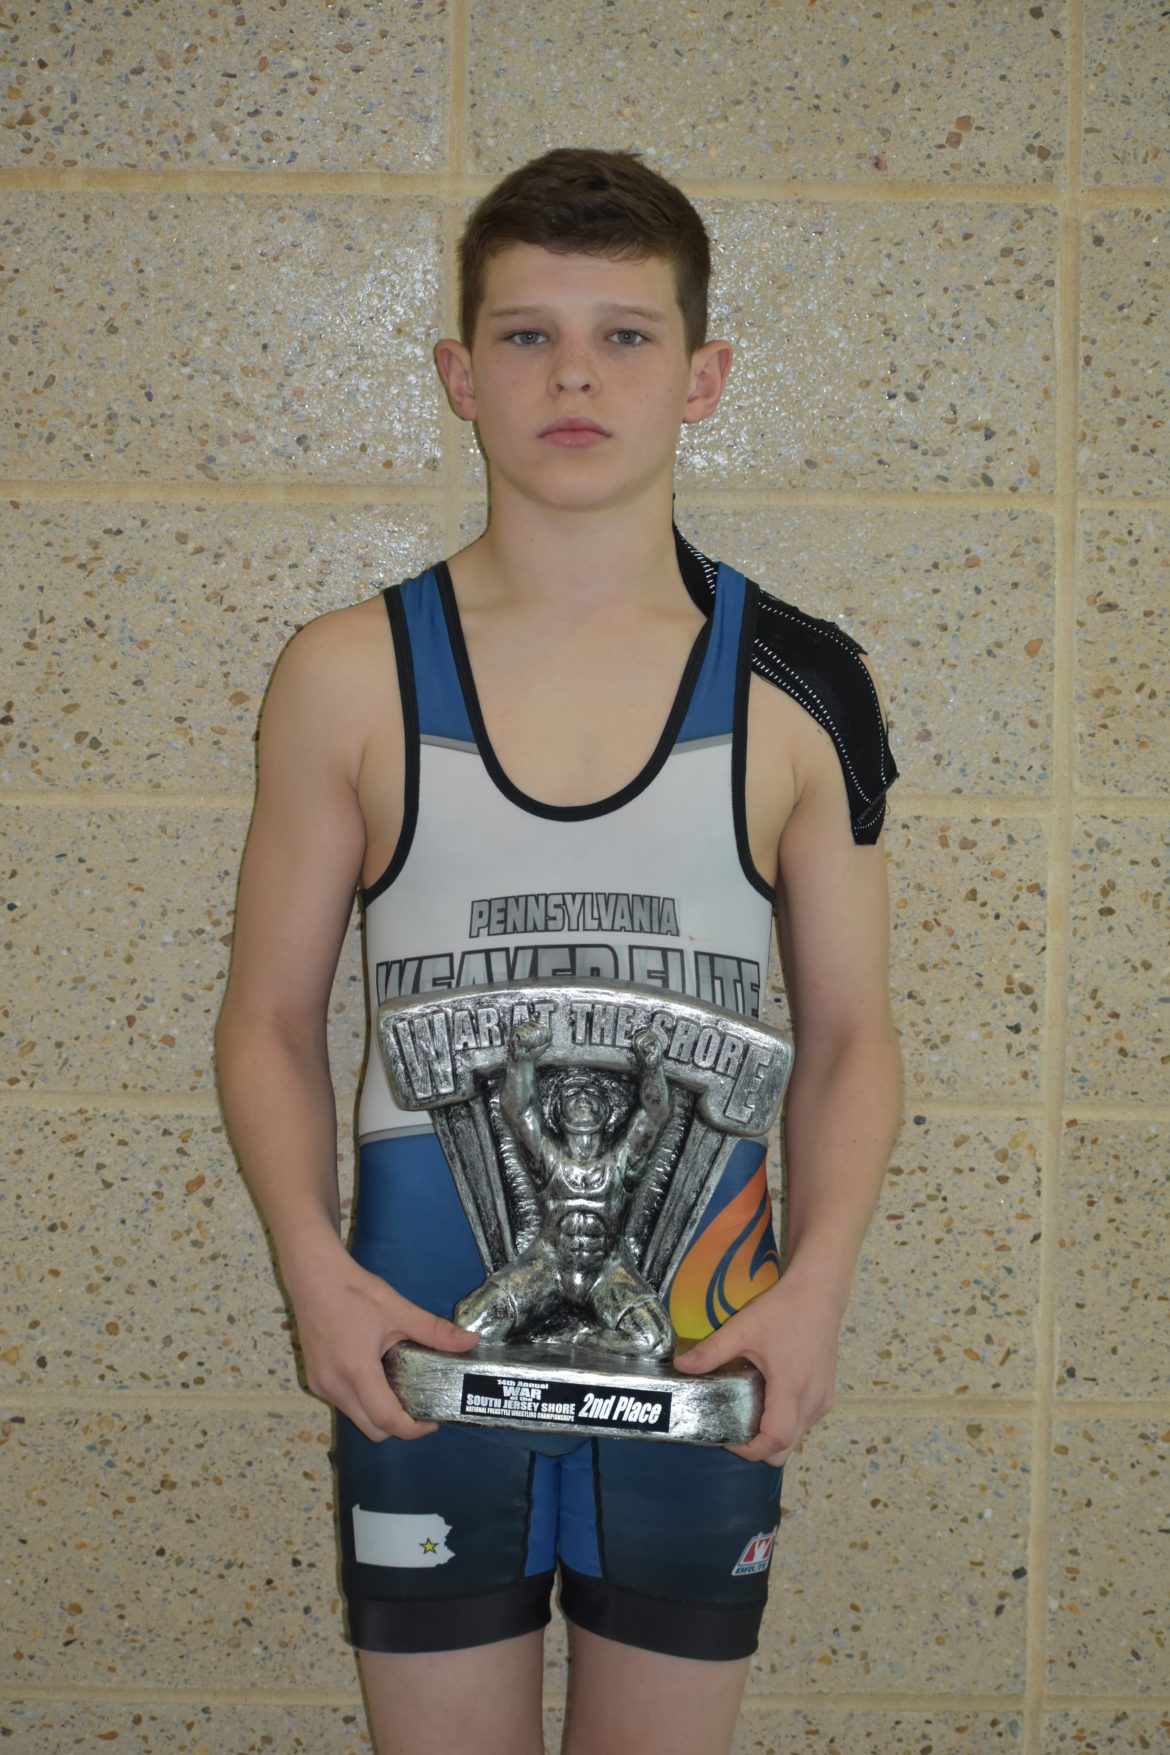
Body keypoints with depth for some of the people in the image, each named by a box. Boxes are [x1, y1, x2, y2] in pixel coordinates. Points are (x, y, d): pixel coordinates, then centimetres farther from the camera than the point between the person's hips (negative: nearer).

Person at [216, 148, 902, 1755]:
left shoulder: (799, 691, -2)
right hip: (419, 1347, 0)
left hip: (703, 1360, 1)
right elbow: (272, 1019, 3)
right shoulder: (351, 678, -3)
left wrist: (818, 1285, -10)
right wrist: (314, 1268, -11)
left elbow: (850, 1036, 4)